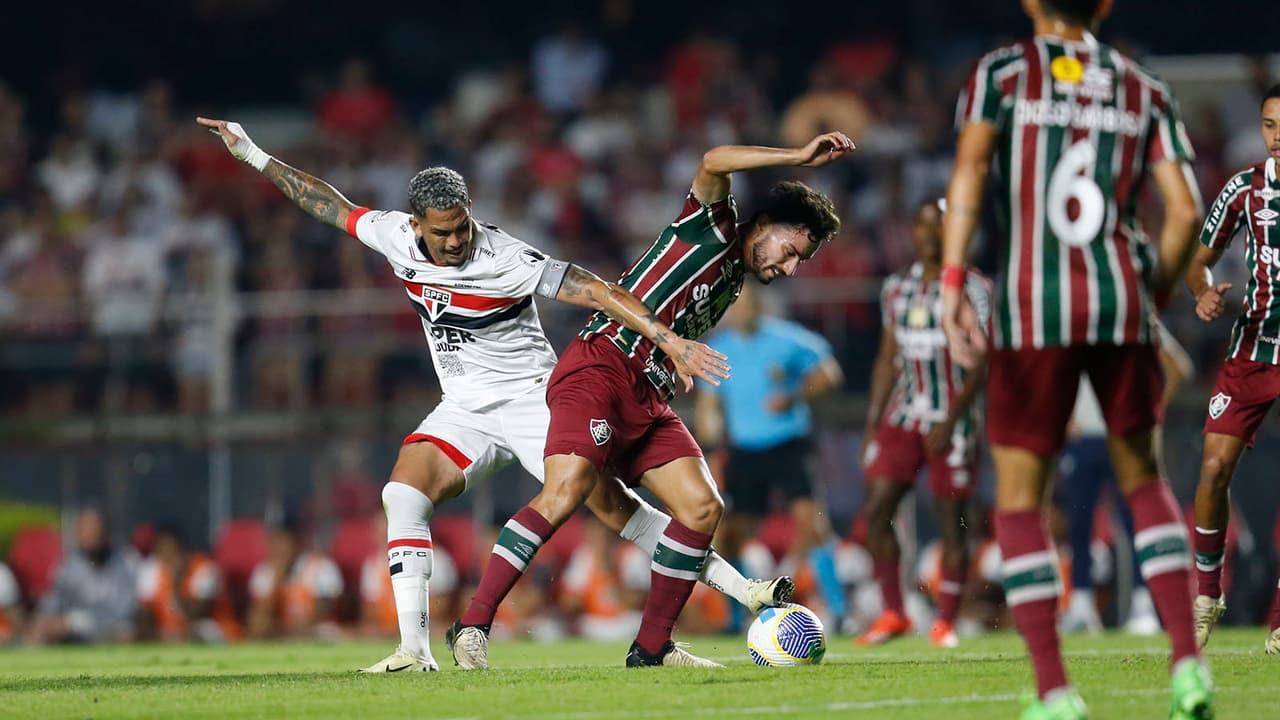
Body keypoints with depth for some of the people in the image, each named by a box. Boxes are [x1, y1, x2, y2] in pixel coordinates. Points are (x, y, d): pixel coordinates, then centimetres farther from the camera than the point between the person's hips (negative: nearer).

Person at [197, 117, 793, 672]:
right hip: (465, 412, 5)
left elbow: (597, 291, -23)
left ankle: (742, 588, -11)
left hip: (530, 399, -5)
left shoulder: (505, 260, -21)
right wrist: (254, 155, 16)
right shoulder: (397, 237, -4)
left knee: (609, 502, -17)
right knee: (404, 491, -18)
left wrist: (670, 341, -31)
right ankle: (415, 649, -20)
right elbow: (330, 204, 12)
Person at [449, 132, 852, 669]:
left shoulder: (732, 282, 26)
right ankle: (472, 626, -22)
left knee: (703, 507, -4)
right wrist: (799, 158, -15)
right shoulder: (711, 231, 3)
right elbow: (714, 163, -15)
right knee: (565, 491, -24)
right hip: (600, 367, -9)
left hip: (649, 400, 9)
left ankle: (652, 646, 3)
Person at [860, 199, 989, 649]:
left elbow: (981, 363, -10)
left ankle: (946, 621, 7)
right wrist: (872, 425, 11)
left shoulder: (973, 289, -5)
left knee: (951, 522, -2)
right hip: (902, 417, 5)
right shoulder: (897, 290, 12)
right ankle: (892, 613, 4)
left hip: (952, 420, -5)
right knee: (876, 511, -6)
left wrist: (951, 420, -18)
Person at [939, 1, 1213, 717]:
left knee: (1020, 498, 5)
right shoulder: (1144, 87, 13)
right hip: (1121, 296, 3)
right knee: (1143, 479, 19)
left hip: (1032, 308, -3)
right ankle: (1188, 661, 5)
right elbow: (1185, 211, 5)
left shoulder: (1002, 71, 6)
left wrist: (953, 283, -12)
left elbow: (970, 169, -9)